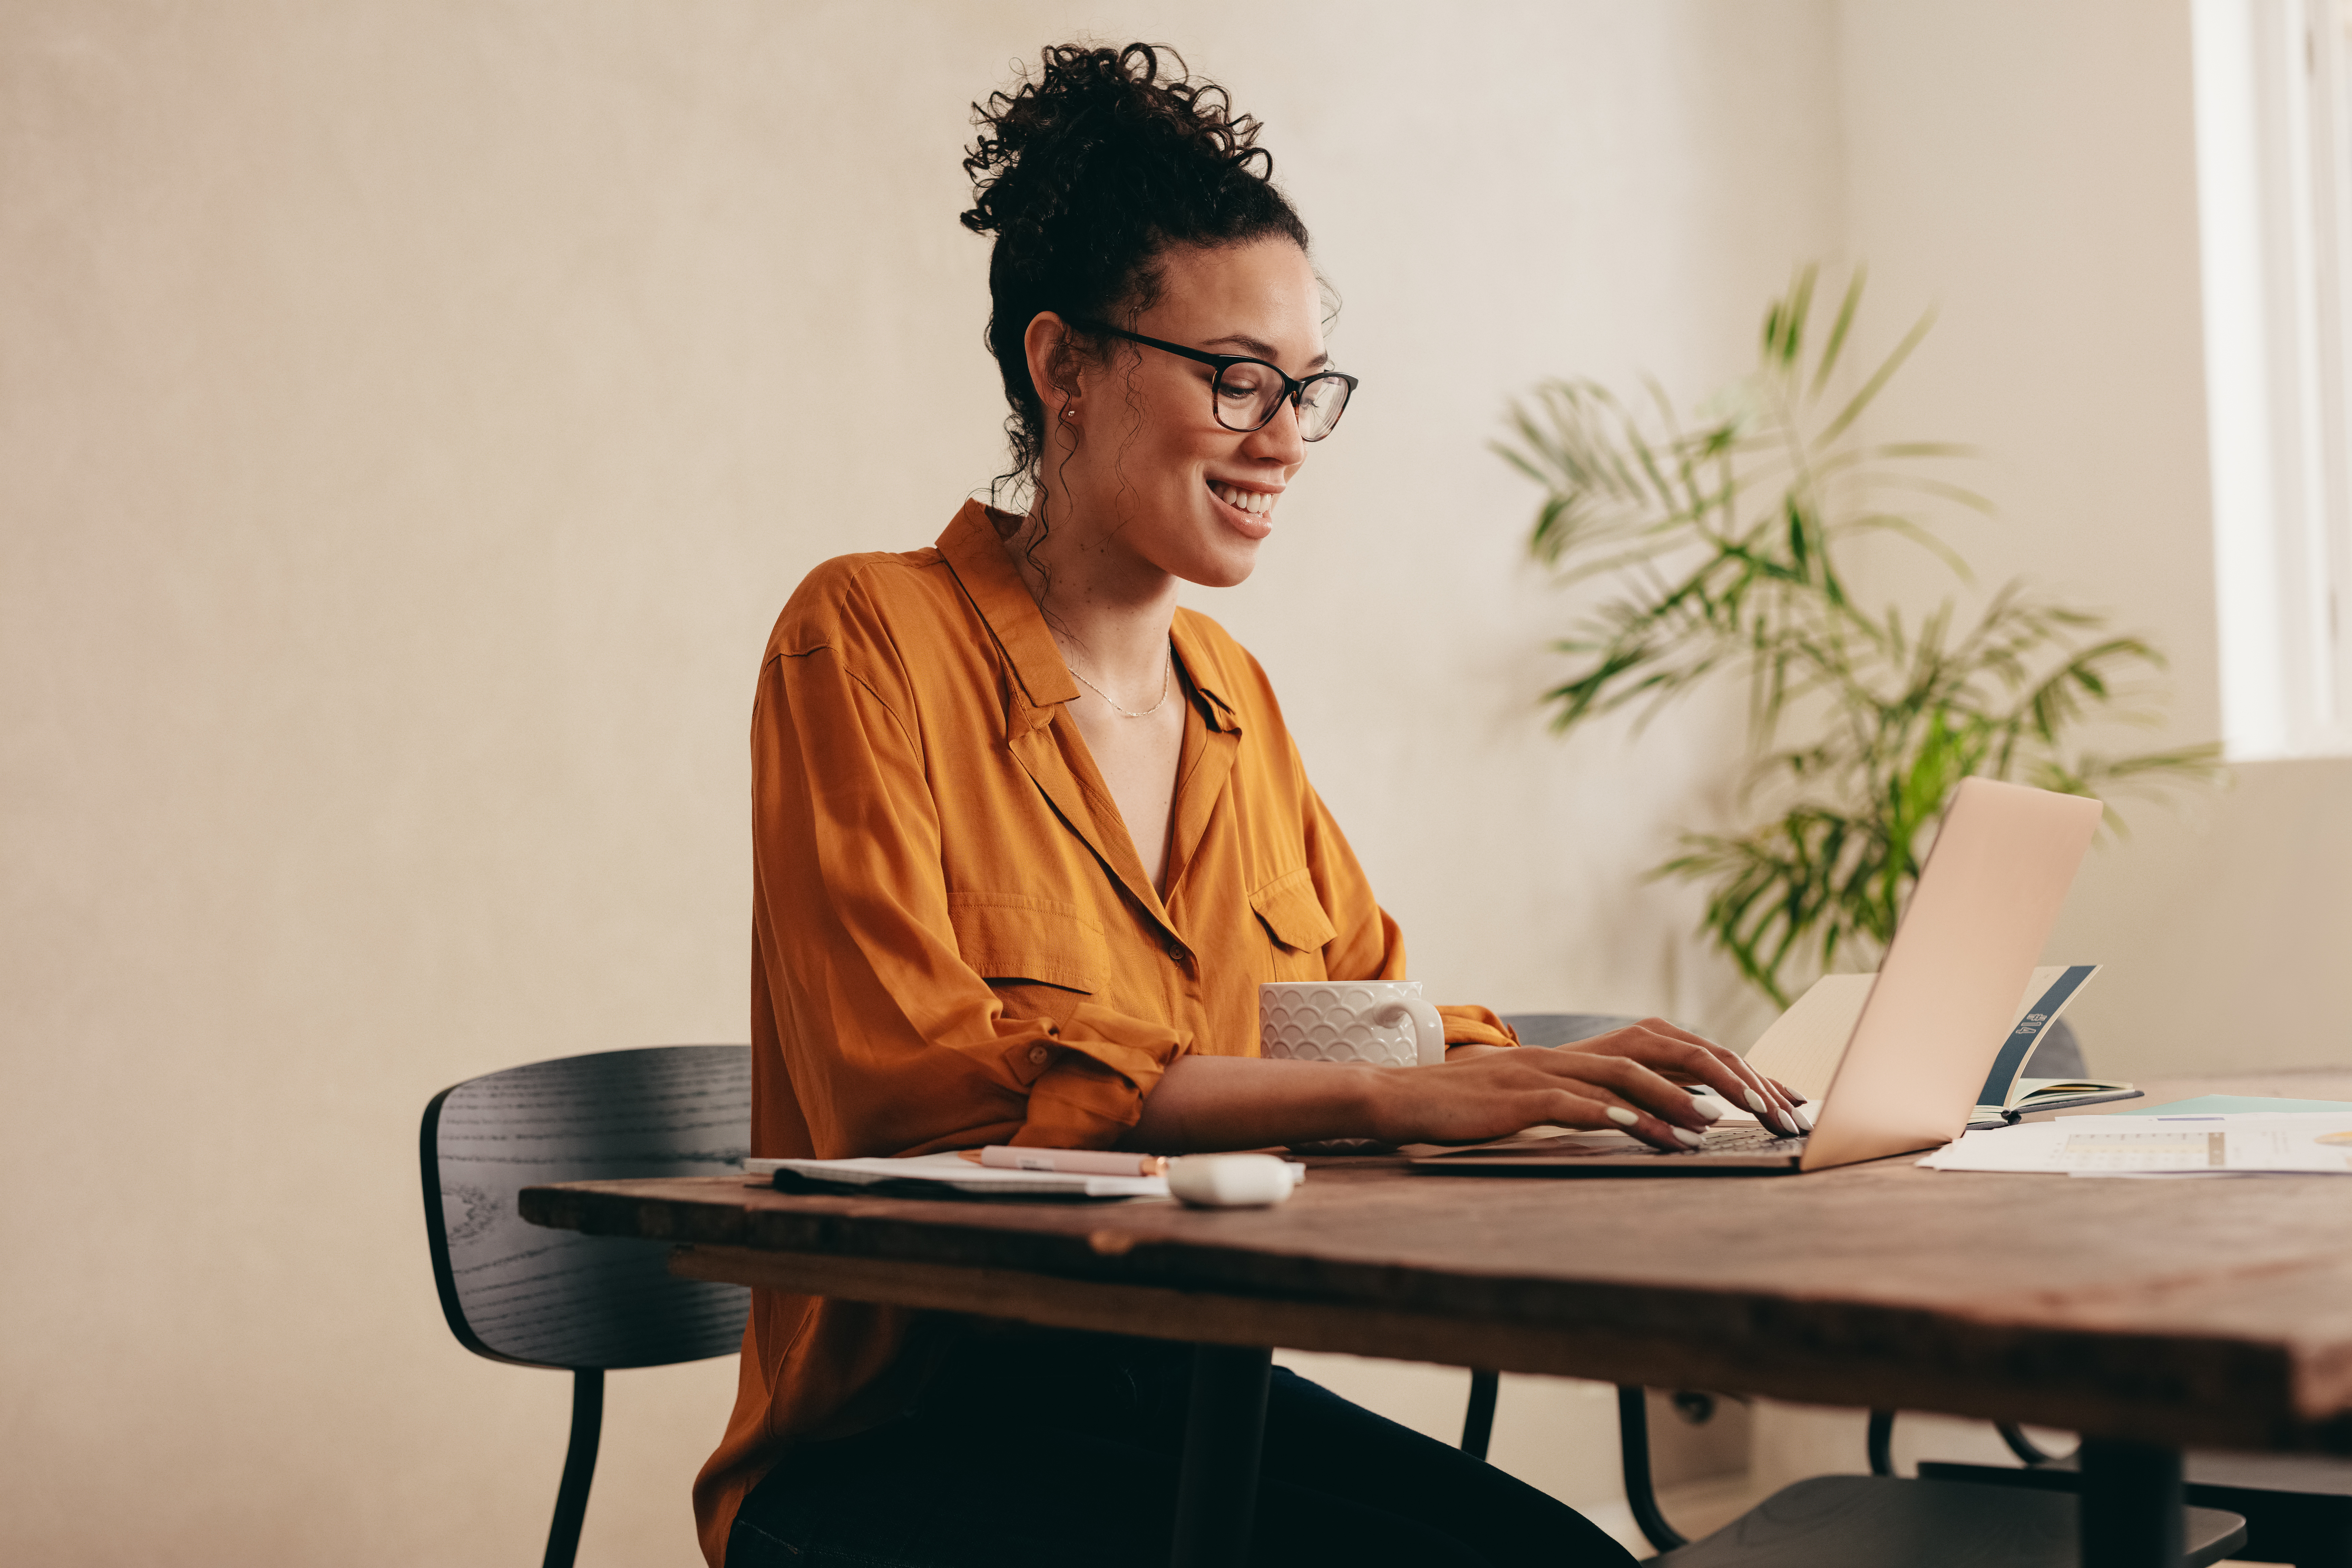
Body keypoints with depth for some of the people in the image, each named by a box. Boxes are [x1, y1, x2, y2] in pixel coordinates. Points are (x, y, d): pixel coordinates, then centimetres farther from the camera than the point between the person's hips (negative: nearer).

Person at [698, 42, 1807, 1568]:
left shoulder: (1234, 695, 12)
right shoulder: (870, 641, -10)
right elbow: (917, 1076, -22)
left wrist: (1577, 1075, -8)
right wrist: (1385, 1095, -28)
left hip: (1188, 1392, 6)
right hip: (902, 1441, -6)